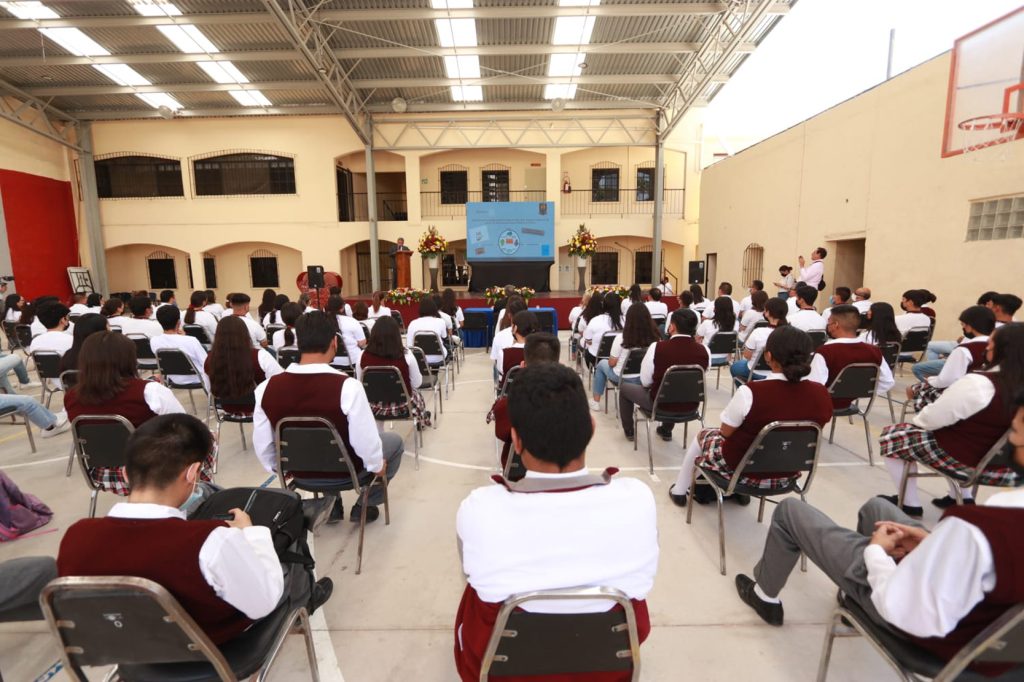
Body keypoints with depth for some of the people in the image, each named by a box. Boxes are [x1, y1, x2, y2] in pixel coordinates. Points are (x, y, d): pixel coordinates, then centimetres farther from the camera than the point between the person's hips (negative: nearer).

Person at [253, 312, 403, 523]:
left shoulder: (266, 388, -17)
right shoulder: (348, 387, -31)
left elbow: (262, 446, -4)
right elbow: (366, 443, -23)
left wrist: (280, 468, 16)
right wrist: (377, 466, -1)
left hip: (298, 470, 4)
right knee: (394, 441, 21)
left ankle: (331, 503, 33)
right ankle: (364, 506, 25)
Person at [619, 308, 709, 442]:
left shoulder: (657, 347, -23)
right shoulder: (704, 350, -13)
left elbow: (645, 382, -12)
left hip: (660, 403, -4)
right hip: (690, 405, 4)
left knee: (624, 388, 22)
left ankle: (629, 431, 37)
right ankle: (666, 431, 48)